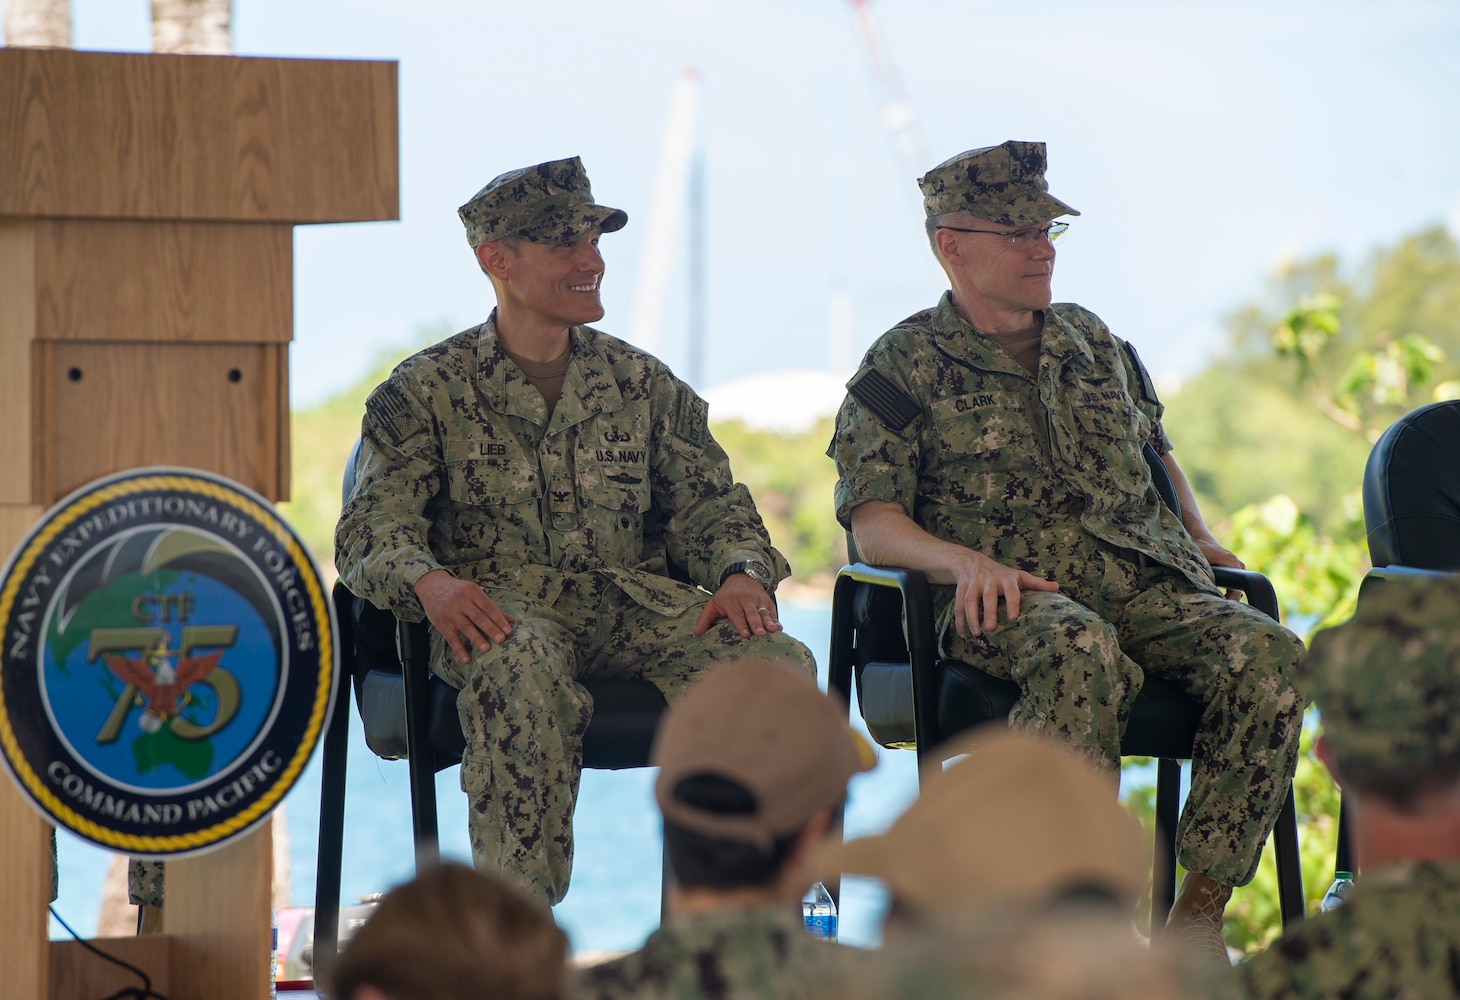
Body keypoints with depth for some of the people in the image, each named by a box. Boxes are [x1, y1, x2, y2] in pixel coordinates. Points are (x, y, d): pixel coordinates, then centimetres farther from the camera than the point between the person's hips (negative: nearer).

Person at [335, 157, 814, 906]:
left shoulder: (642, 383, 19)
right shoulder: (426, 390, 8)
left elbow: (710, 504, 15)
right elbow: (373, 526, -2)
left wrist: (742, 572, -10)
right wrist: (430, 581, -26)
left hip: (635, 600, 3)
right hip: (503, 607, -3)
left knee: (780, 662, -26)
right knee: (519, 672, -41)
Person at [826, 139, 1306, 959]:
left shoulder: (1093, 341, 24)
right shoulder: (906, 365, 7)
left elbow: (1155, 446, 39)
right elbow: (872, 520, -2)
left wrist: (1199, 536, 20)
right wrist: (963, 560, -21)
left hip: (1146, 583, 5)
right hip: (1010, 594, -5)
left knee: (1268, 654, -27)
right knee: (1084, 655, -42)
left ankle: (1200, 913, -26)